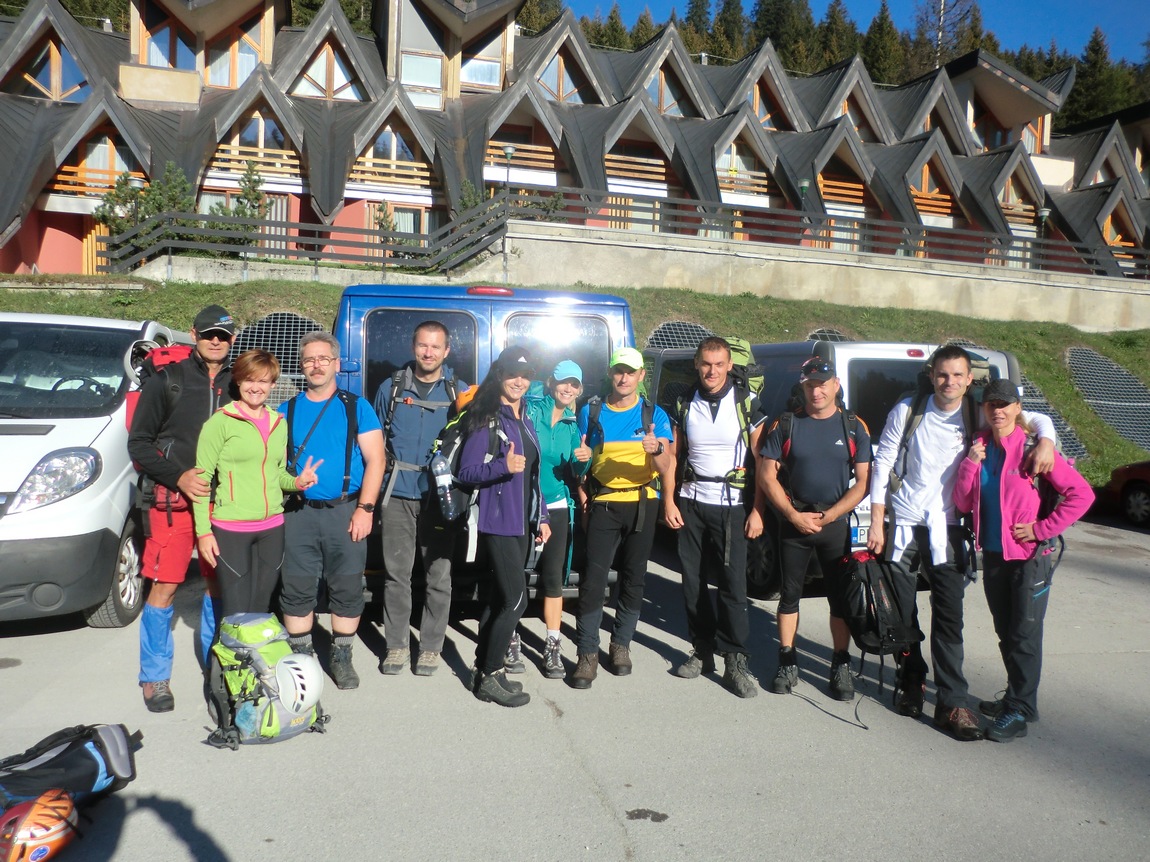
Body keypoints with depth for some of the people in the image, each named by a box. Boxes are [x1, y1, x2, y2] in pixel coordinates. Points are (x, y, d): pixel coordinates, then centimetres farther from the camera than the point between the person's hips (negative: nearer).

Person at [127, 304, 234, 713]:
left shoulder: (236, 386, 9)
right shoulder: (166, 381, 1)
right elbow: (138, 442, -1)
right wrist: (178, 476, -13)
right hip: (171, 500, -3)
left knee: (220, 585, 9)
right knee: (164, 586, -3)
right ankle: (154, 677, 11)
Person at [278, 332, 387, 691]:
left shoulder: (356, 407, 3)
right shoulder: (287, 411, 11)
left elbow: (375, 460, -2)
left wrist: (364, 509, -10)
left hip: (346, 511, -2)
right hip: (299, 513, 2)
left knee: (347, 589, 4)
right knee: (297, 589, 5)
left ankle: (341, 657, 19)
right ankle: (301, 657, 21)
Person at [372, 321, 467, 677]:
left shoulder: (460, 393, 7)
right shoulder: (391, 388, 9)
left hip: (441, 495, -1)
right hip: (398, 494, 1)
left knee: (439, 574, 3)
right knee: (396, 573, 4)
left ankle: (431, 647, 16)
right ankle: (396, 645, 17)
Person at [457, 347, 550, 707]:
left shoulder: (524, 419, 14)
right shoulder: (487, 419, -10)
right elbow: (466, 472, -13)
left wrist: (541, 517, 18)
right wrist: (503, 467, -28)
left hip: (522, 521, 8)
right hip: (497, 521, -8)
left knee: (499, 597, 13)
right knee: (515, 599, -10)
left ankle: (485, 669, 23)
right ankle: (489, 678, 2)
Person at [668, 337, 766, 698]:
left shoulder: (746, 404, -4)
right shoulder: (686, 405, 6)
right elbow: (674, 457, 11)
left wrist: (757, 510, -9)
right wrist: (669, 501, 2)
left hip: (732, 505, -3)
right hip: (691, 503, 4)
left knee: (733, 583, -6)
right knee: (692, 579, 7)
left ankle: (735, 661, 2)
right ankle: (703, 650, 20)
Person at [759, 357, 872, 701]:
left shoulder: (854, 427, 1)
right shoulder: (786, 425, 2)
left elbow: (863, 482, -2)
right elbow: (767, 474, 0)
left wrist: (826, 517, -11)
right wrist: (794, 515, -9)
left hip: (836, 524, 0)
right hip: (793, 521, 1)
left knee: (841, 596, 4)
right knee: (789, 593, 7)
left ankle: (841, 666, 15)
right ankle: (787, 662, 17)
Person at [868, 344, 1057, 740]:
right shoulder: (907, 411, -3)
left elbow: (1037, 418, 10)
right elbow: (882, 463, 1)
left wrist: (1045, 441, -14)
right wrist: (877, 523, -3)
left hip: (946, 528, 0)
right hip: (903, 523, 0)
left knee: (949, 617, -4)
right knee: (901, 611, 7)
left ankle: (952, 703, 1)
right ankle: (911, 685, 26)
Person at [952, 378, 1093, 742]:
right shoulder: (979, 449, 5)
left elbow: (1082, 494, -14)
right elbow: (963, 504, 2)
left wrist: (1042, 529, -15)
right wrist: (970, 465, -11)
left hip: (1030, 557, -6)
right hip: (993, 555, 6)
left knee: (1024, 635, -1)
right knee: (1006, 633, 16)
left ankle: (1018, 712, 7)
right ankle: (1016, 698, 30)